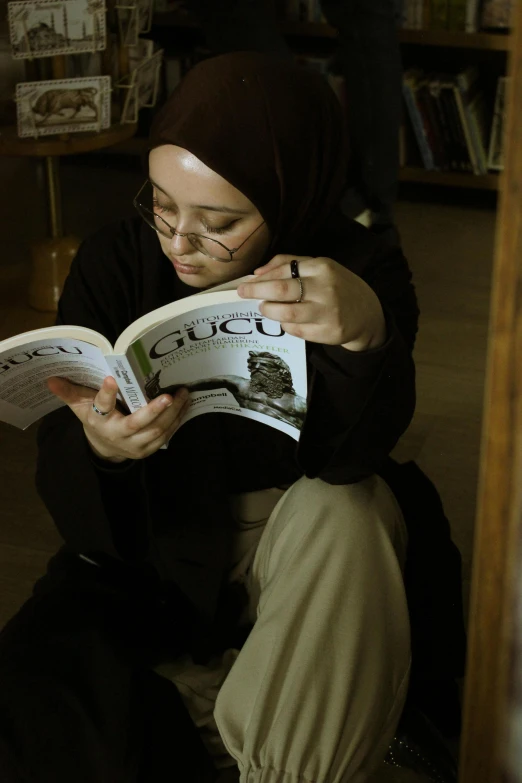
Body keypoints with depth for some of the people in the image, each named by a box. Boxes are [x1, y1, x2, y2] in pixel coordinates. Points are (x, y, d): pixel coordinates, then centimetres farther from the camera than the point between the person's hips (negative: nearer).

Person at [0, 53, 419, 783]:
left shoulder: (362, 271, -14)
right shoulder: (114, 262, -11)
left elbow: (348, 458, -28)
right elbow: (64, 486, -13)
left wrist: (367, 336, -50)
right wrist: (99, 449, -38)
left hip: (291, 546, 0)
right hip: (146, 550, 1)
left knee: (343, 512, -35)